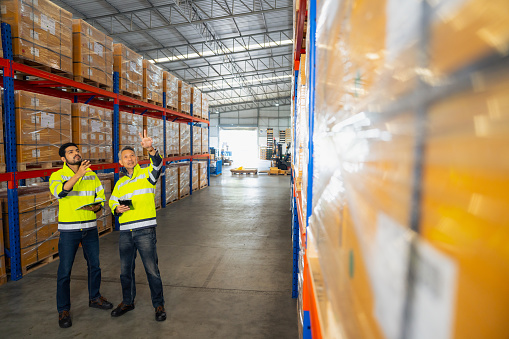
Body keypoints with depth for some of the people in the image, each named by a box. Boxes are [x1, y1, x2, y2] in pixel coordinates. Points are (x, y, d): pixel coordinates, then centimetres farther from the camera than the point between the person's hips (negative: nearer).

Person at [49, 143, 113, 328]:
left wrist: (94, 207, -13)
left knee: (95, 265, 14)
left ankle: (94, 298, 34)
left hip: (90, 228, 4)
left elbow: (101, 197, 9)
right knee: (65, 271, 2)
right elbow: (58, 191, -27)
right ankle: (63, 310, 19)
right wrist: (78, 175, -37)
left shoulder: (91, 175, 6)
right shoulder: (58, 175, -5)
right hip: (69, 229, -4)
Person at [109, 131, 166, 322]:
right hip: (125, 232, 6)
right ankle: (127, 302, 38)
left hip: (145, 231, -5)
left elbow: (157, 164, -22)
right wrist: (117, 208, 1)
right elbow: (112, 201, 25)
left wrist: (150, 149, -42)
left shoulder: (146, 173, -1)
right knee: (125, 270, 17)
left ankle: (159, 305, 18)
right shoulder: (120, 183, 15)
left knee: (152, 270, 1)